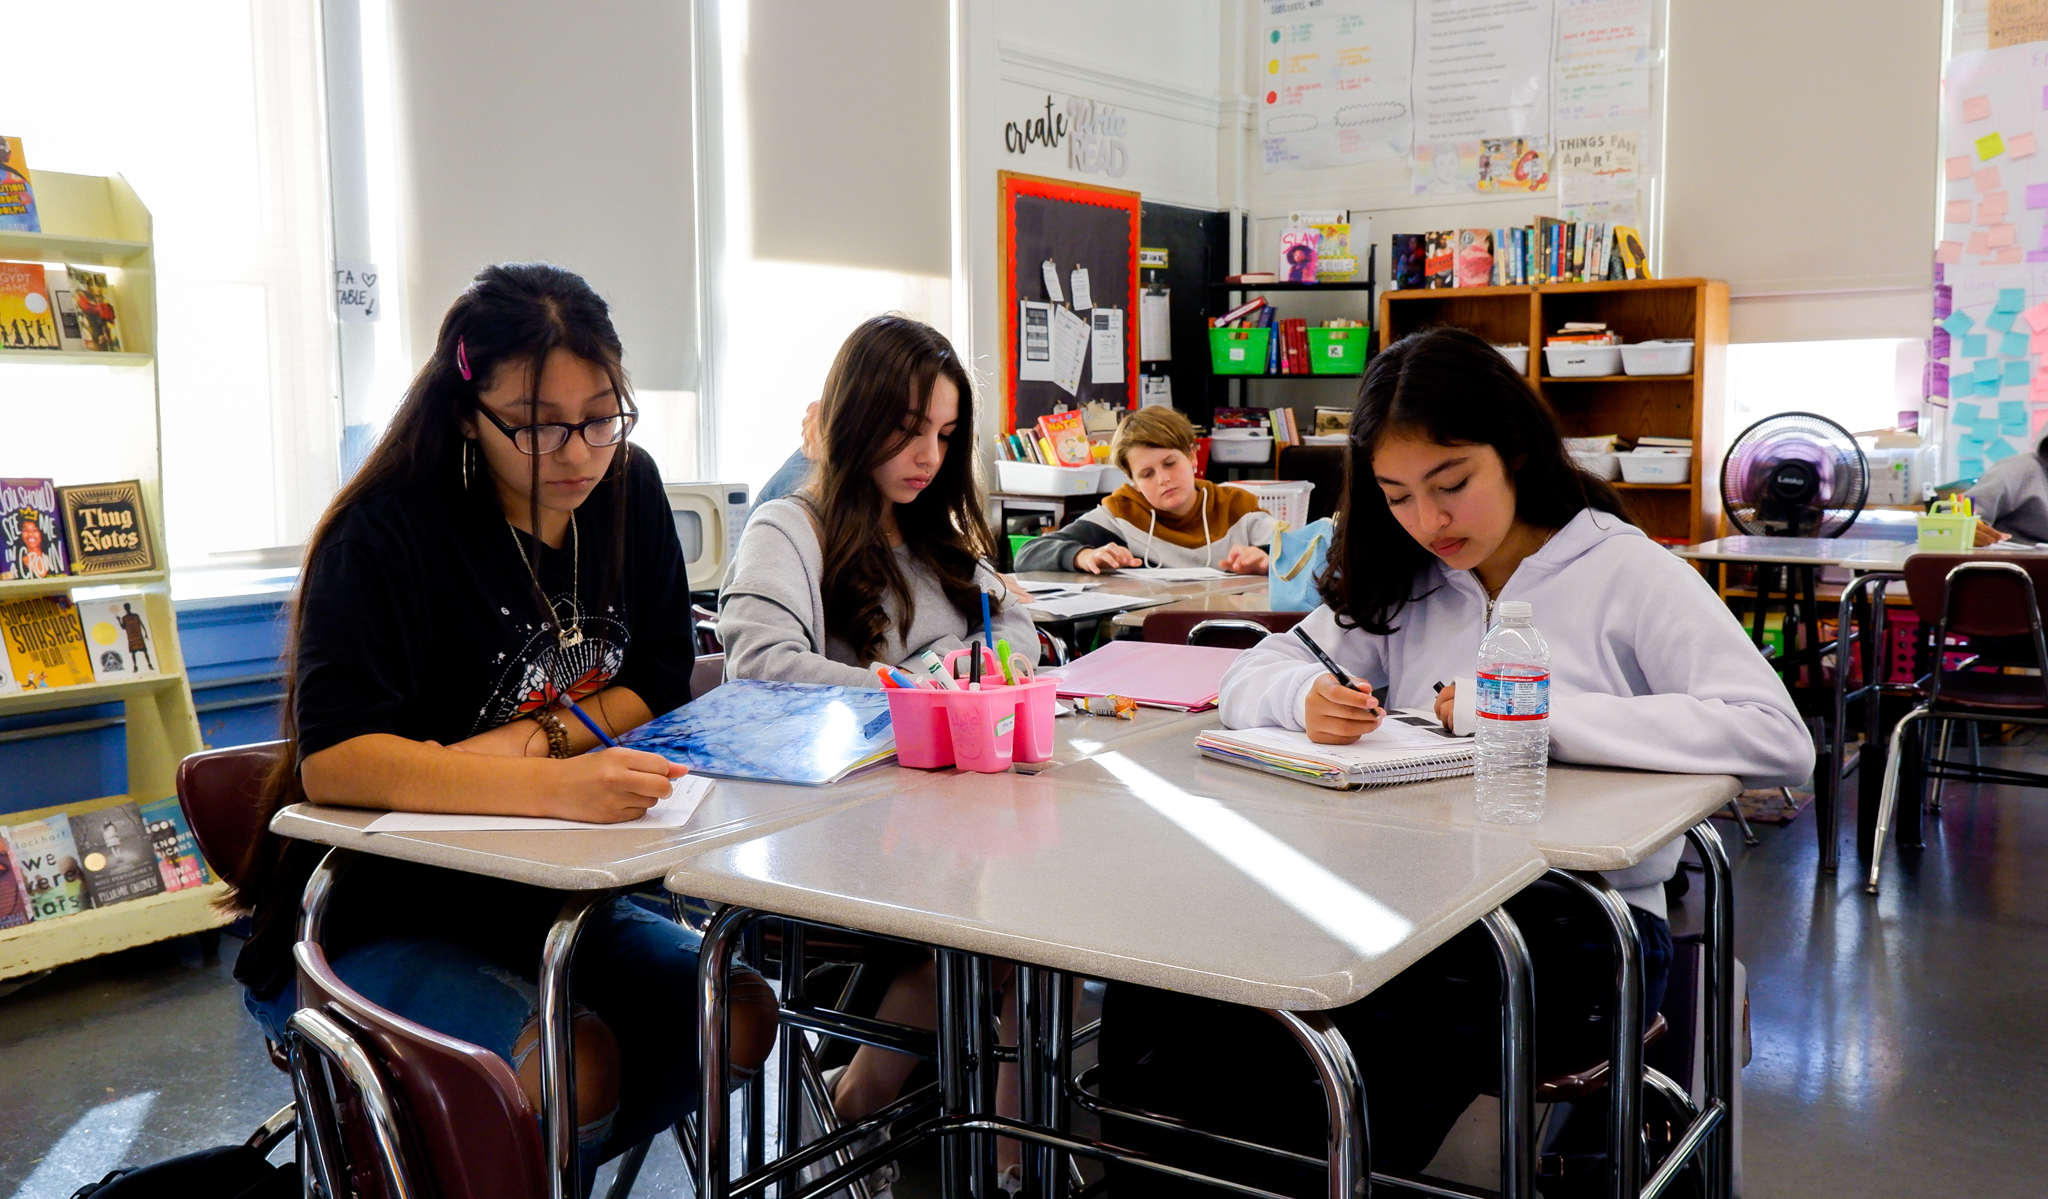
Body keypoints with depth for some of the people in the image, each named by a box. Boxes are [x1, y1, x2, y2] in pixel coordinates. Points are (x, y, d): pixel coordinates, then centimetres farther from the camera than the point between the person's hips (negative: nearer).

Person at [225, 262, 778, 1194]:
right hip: (377, 921, -6)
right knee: (576, 1067, -28)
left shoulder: (627, 495, -1)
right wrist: (553, 787, -42)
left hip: (542, 899, 6)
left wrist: (537, 736, -17)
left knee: (739, 1017, -12)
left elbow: (662, 690, 3)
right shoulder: (388, 535, -19)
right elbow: (334, 760, -30)